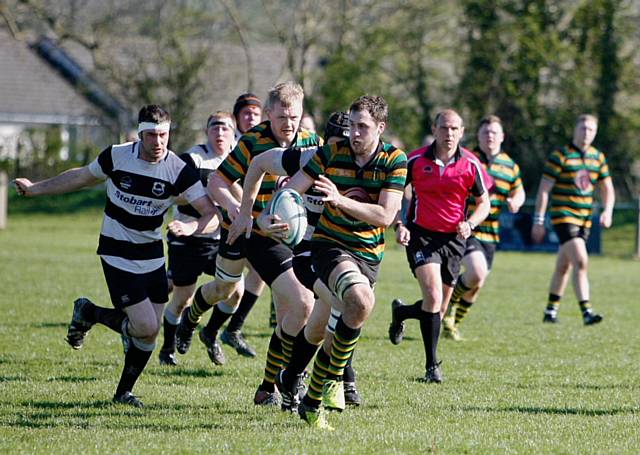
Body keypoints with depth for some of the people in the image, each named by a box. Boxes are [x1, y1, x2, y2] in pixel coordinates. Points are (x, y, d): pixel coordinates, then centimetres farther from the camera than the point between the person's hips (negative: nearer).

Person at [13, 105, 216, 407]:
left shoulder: (178, 170, -12)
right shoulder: (116, 156, -13)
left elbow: (212, 212, -16)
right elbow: (82, 177, 7)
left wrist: (192, 228, -38)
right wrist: (35, 189, 16)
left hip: (152, 255, 3)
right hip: (117, 255, -3)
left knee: (150, 330, 3)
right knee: (147, 327, -14)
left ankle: (124, 392, 24)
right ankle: (88, 313, 12)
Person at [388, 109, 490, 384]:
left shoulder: (470, 165, -2)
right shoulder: (415, 161, -6)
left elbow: (484, 202, 9)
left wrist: (469, 224, -10)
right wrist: (399, 225, -10)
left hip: (453, 239, 3)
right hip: (421, 235, -3)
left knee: (438, 310, 9)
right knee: (433, 297, -21)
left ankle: (400, 312, 43)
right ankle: (432, 366, -12)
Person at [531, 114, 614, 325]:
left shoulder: (598, 157, 10)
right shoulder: (560, 155, -8)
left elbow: (607, 188, 16)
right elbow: (544, 189, -8)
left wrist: (607, 211, -3)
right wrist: (538, 220, -11)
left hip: (584, 218, 6)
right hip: (563, 215, -6)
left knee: (564, 266, 14)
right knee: (581, 261, -20)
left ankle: (550, 311, 25)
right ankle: (586, 312, -24)